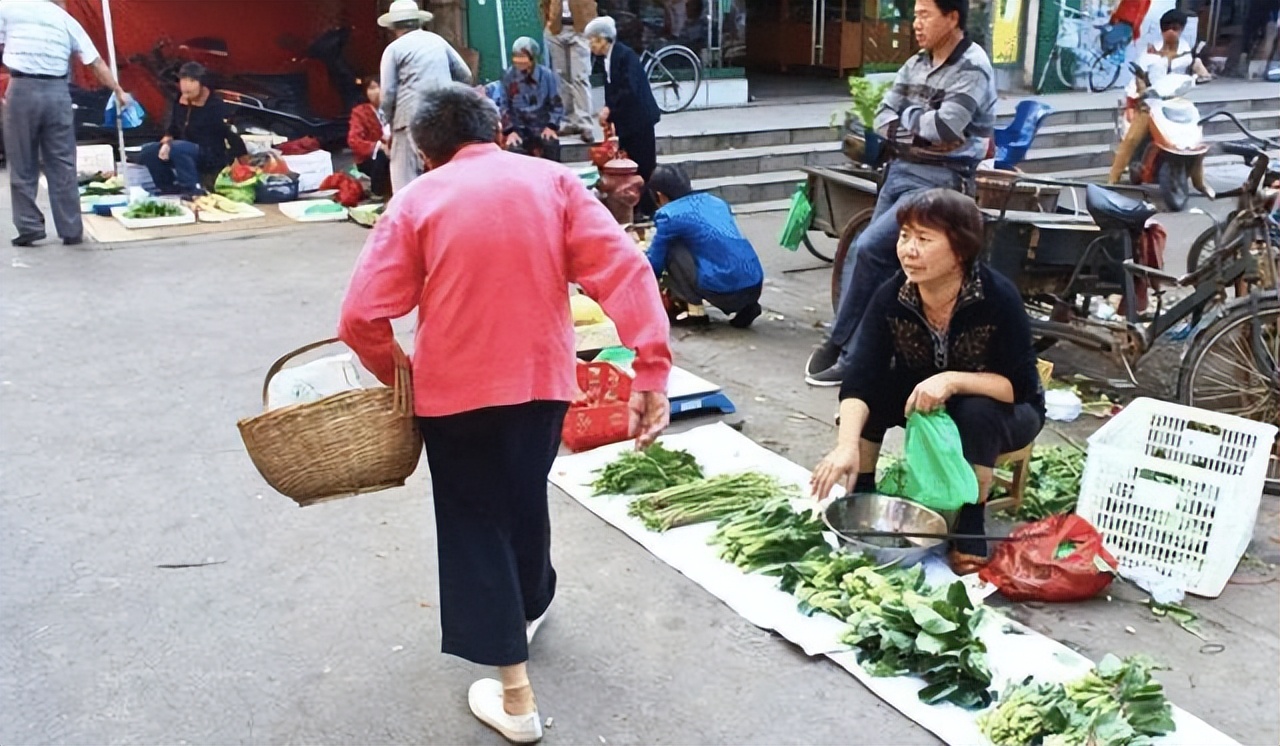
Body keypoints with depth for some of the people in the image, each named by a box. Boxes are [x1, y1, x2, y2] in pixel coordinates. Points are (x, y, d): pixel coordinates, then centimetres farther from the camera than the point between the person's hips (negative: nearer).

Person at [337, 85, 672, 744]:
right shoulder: (552, 180, 0)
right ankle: (528, 606, 50)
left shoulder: (418, 198, -5)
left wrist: (397, 373, 8)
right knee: (524, 498, 26)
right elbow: (624, 270, -13)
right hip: (542, 377, 3)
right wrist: (651, 367, -16)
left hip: (455, 388, -3)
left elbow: (362, 317, -10)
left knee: (475, 523, 9)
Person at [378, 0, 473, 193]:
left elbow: (388, 93, -2)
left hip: (412, 118, -4)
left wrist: (391, 121, 13)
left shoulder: (394, 48, 2)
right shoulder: (438, 40, 15)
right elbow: (465, 75, 16)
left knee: (406, 178, -1)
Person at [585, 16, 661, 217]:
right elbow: (612, 89, 11)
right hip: (625, 119, 8)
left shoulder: (625, 55, -17)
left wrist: (609, 109, -20)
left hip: (639, 118, -8)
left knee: (644, 166, -2)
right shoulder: (605, 58, 8)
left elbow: (630, 89, -25)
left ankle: (648, 209, 6)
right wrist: (610, 116, 0)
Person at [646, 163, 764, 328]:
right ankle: (745, 307, 15)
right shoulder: (716, 201, 22)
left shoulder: (669, 215, 1)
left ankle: (695, 311, 5)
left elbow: (654, 263, 9)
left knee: (670, 249, 5)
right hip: (754, 286, 7)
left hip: (724, 290, -7)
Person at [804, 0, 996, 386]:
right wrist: (919, 132, -11)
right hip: (900, 170, 8)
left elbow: (945, 126, -23)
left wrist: (906, 117, -5)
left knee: (869, 249, -19)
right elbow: (883, 120, 7)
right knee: (880, 265, 6)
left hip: (940, 180, -8)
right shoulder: (915, 65, 12)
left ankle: (839, 346, -5)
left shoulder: (972, 69, -11)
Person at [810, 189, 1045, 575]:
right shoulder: (891, 297, -21)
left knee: (976, 413, -35)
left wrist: (952, 381, -42)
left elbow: (1020, 385, -27)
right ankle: (859, 498, -9)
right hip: (924, 403, 3)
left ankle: (969, 528, -18)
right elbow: (860, 380, -29)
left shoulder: (998, 298, -29)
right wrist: (847, 445, -45)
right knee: (874, 392, -24)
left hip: (999, 412, -3)